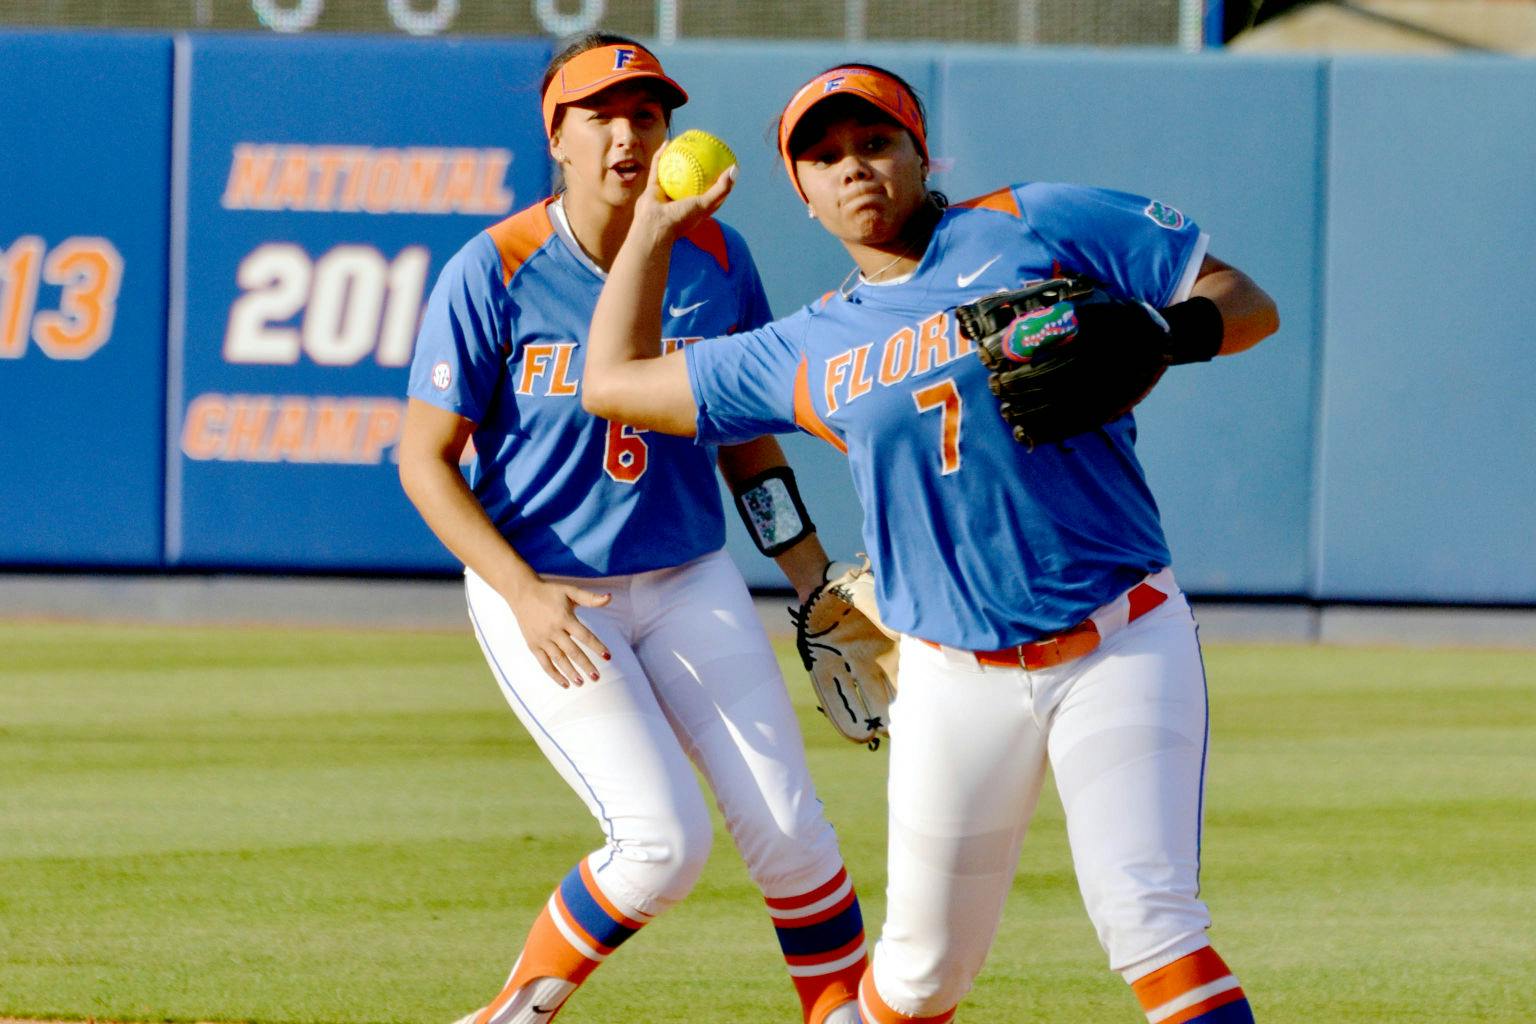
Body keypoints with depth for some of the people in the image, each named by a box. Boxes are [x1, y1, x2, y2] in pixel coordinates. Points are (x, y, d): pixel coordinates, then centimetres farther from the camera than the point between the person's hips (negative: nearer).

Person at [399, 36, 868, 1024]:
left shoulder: (713, 256, 0)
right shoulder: (491, 275, -13)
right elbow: (426, 460, -10)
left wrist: (821, 589, 8)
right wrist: (524, 594, -21)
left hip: (691, 582, 4)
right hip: (543, 591, -4)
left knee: (789, 831, -4)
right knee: (664, 839, -15)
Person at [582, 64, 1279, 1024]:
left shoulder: (1042, 226, 1)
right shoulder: (808, 351, 11)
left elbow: (1248, 305, -1)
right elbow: (615, 380, 20)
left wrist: (1163, 333, -22)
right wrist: (654, 227, 23)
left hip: (1121, 645, -4)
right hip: (958, 682, 4)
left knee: (1150, 925, -19)